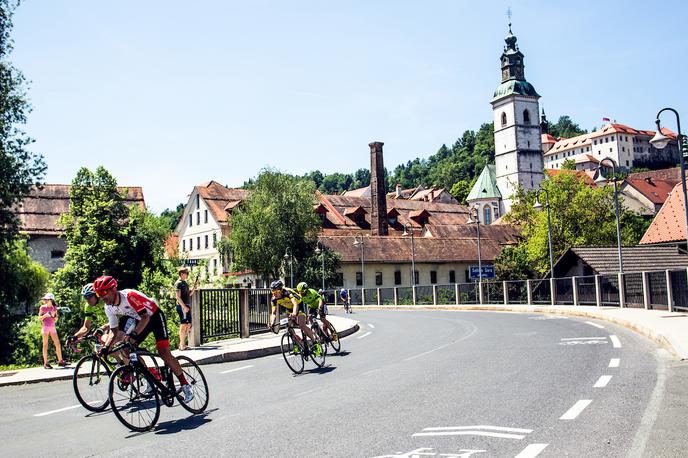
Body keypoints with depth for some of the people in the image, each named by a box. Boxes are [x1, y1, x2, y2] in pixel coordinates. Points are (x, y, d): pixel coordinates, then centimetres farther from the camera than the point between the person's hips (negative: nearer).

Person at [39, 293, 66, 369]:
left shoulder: (54, 308, 8)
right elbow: (39, 318, 0)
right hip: (45, 327, -3)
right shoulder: (43, 307, 0)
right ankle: (45, 363, 1)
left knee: (58, 344, 1)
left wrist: (55, 317, -9)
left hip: (52, 327, 3)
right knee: (45, 345, -2)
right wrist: (45, 315, -17)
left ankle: (60, 361, 8)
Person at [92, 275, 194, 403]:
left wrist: (134, 334, -51)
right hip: (140, 320, 8)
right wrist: (106, 347, -18)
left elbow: (145, 317, -37)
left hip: (155, 316, -8)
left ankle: (186, 386, -12)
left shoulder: (130, 296, -32)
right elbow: (114, 331, -2)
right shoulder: (109, 308, -9)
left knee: (164, 353, -18)